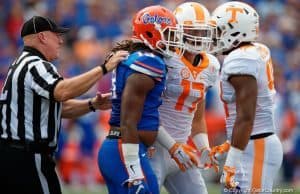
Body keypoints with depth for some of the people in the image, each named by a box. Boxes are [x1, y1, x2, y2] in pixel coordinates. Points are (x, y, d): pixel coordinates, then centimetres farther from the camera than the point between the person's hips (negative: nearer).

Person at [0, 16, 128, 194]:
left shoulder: (23, 65, 21)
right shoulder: (36, 66, -13)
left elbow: (59, 107, 21)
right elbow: (63, 91, -34)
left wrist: (92, 105, 5)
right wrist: (104, 69, -31)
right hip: (28, 159, -10)